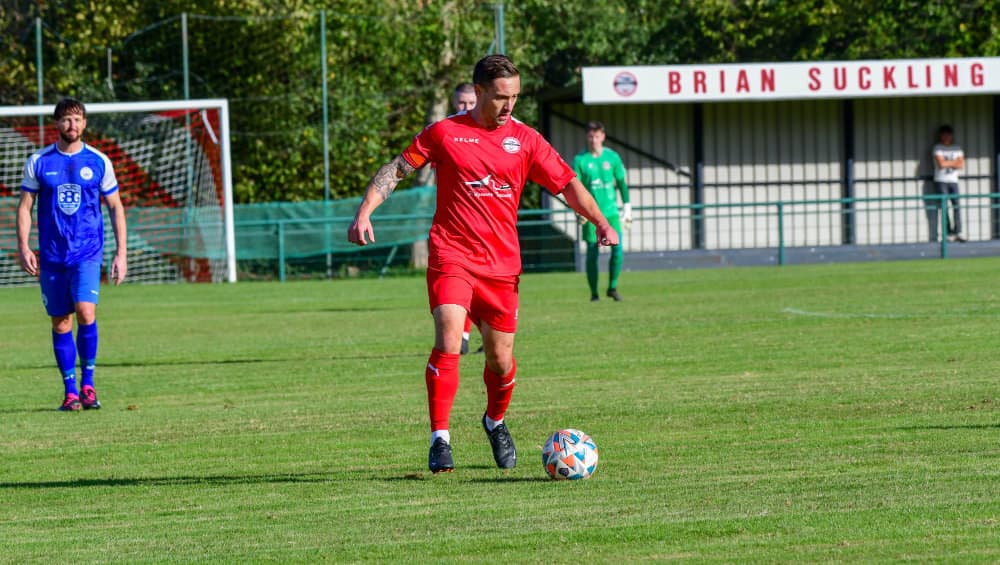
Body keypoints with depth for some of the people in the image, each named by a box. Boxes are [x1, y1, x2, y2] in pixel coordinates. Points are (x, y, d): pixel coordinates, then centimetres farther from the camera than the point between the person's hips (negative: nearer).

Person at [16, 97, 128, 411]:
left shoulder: (98, 162, 3)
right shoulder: (39, 162, 4)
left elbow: (115, 207, 9)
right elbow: (25, 207, 7)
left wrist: (121, 253, 4)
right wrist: (23, 248, -6)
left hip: (88, 253, -2)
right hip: (51, 255, 2)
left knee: (85, 312, -18)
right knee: (60, 322, 4)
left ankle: (88, 385, -4)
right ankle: (70, 391, 13)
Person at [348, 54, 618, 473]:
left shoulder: (524, 140, 6)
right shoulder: (445, 133, 1)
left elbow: (567, 184, 9)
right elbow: (395, 170, 6)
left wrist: (601, 223, -4)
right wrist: (364, 214, -5)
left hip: (502, 264, 3)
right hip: (451, 256, -3)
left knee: (501, 357, 8)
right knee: (448, 341, -22)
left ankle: (496, 421, 38)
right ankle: (440, 439, -18)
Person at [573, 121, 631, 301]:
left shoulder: (612, 157, 6)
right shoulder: (581, 160, -1)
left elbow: (622, 183, 13)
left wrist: (627, 208, 10)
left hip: (611, 212, 2)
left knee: (617, 248, -10)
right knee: (592, 253, -1)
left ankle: (613, 287, 5)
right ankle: (594, 292, 10)